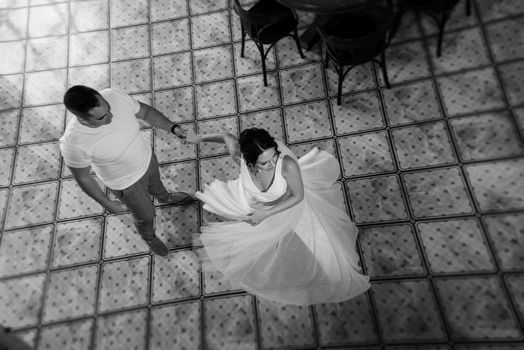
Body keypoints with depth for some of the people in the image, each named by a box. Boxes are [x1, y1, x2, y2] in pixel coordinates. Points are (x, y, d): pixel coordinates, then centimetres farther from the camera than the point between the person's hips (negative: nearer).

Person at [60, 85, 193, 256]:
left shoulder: (114, 96, -29)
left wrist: (172, 127, -20)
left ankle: (165, 198, 74)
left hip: (147, 158, 4)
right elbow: (83, 178, -19)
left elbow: (145, 111, -10)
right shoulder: (73, 143, -37)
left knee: (155, 184, 37)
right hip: (126, 183, -4)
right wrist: (107, 203, -9)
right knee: (146, 216, 23)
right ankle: (149, 237, 58)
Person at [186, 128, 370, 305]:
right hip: (257, 209, 2)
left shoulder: (288, 165, -42)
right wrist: (200, 137, 0)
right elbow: (228, 137, -10)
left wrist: (266, 214, -26)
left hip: (290, 205, -1)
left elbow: (298, 196, -23)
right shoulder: (239, 156, -35)